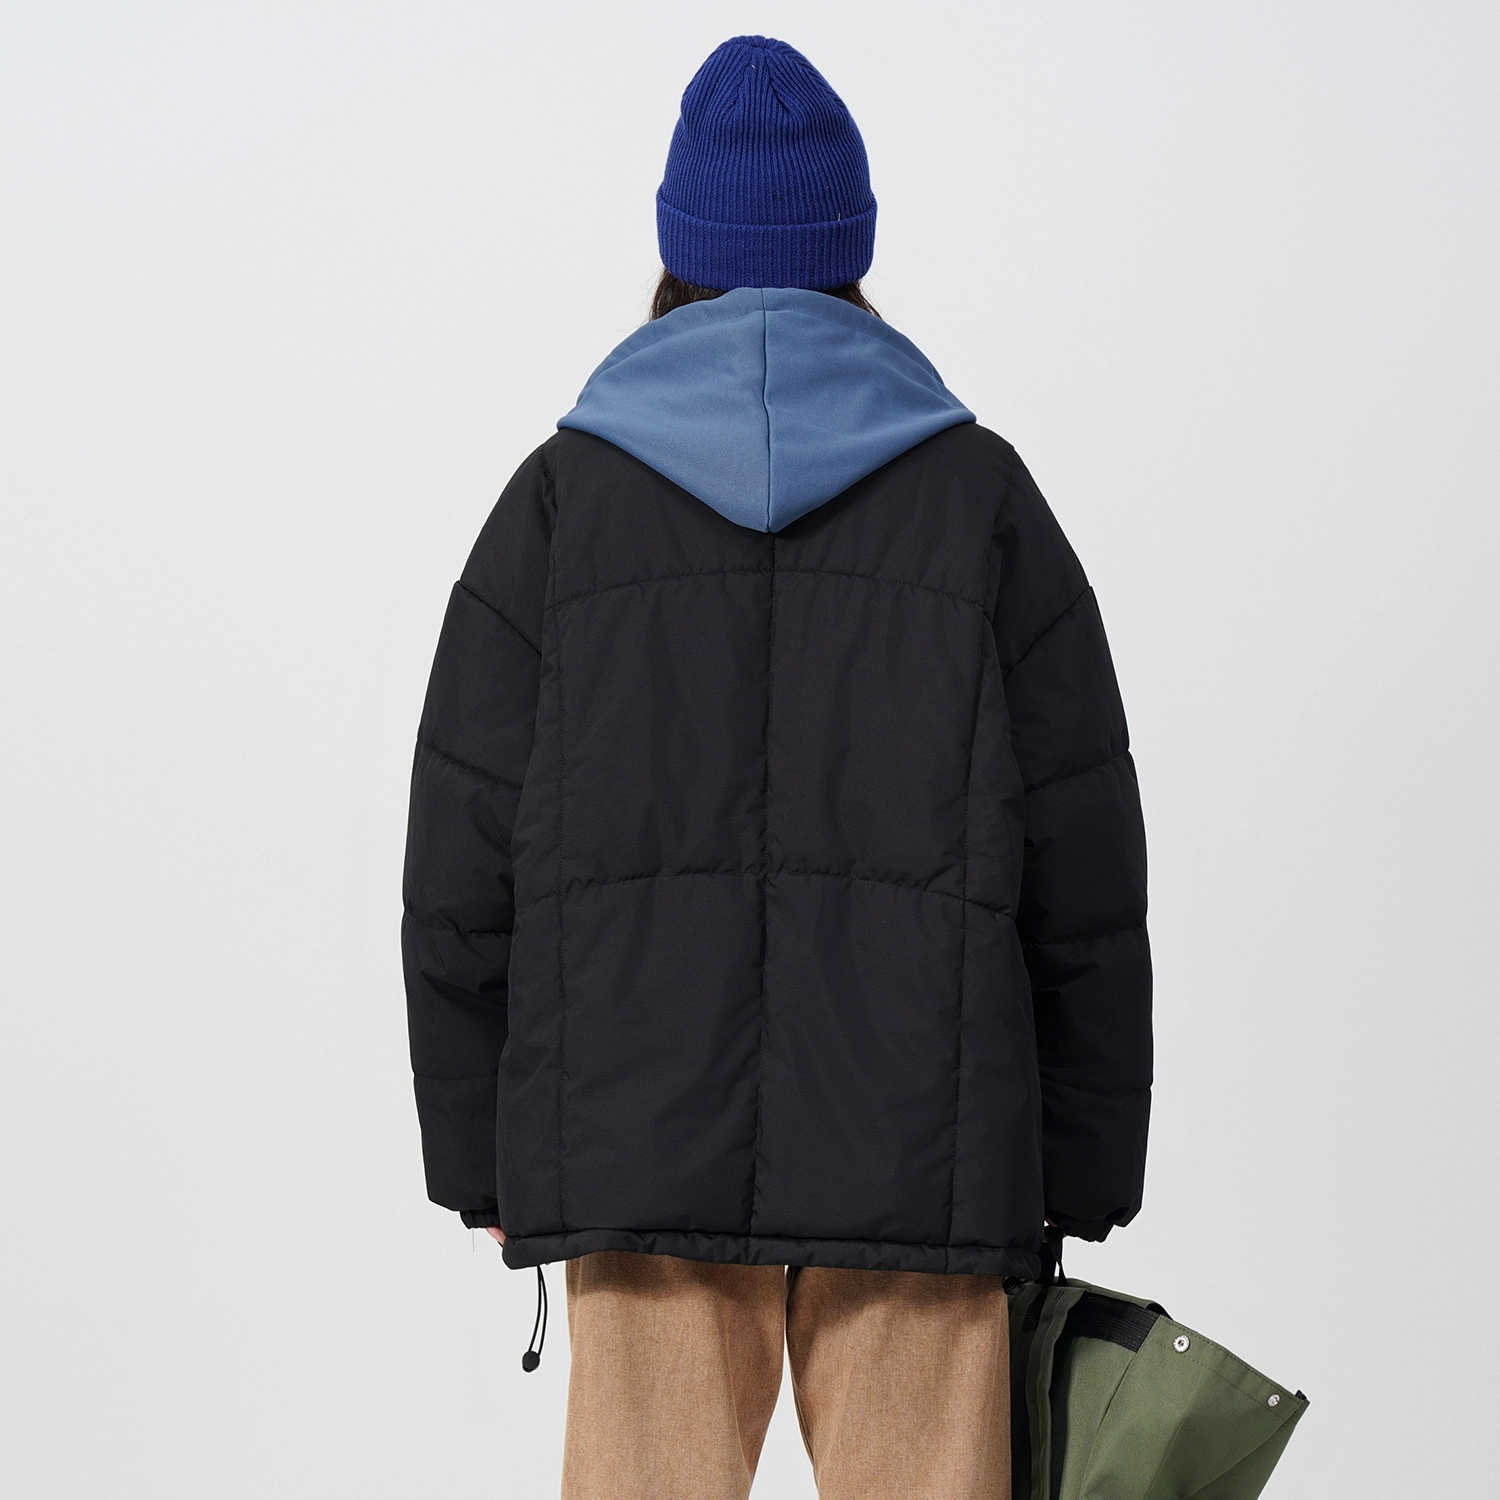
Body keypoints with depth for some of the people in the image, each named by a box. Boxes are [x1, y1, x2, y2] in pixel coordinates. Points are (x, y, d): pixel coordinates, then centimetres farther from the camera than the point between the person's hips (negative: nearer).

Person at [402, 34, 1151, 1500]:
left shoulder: (561, 497, 5)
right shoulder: (979, 494, 5)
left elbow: (464, 867, 3)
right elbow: (1082, 876, 3)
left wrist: (479, 1156, 13)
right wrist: (1083, 1178, 10)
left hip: (640, 1150, 0)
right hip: (921, 1157, 0)